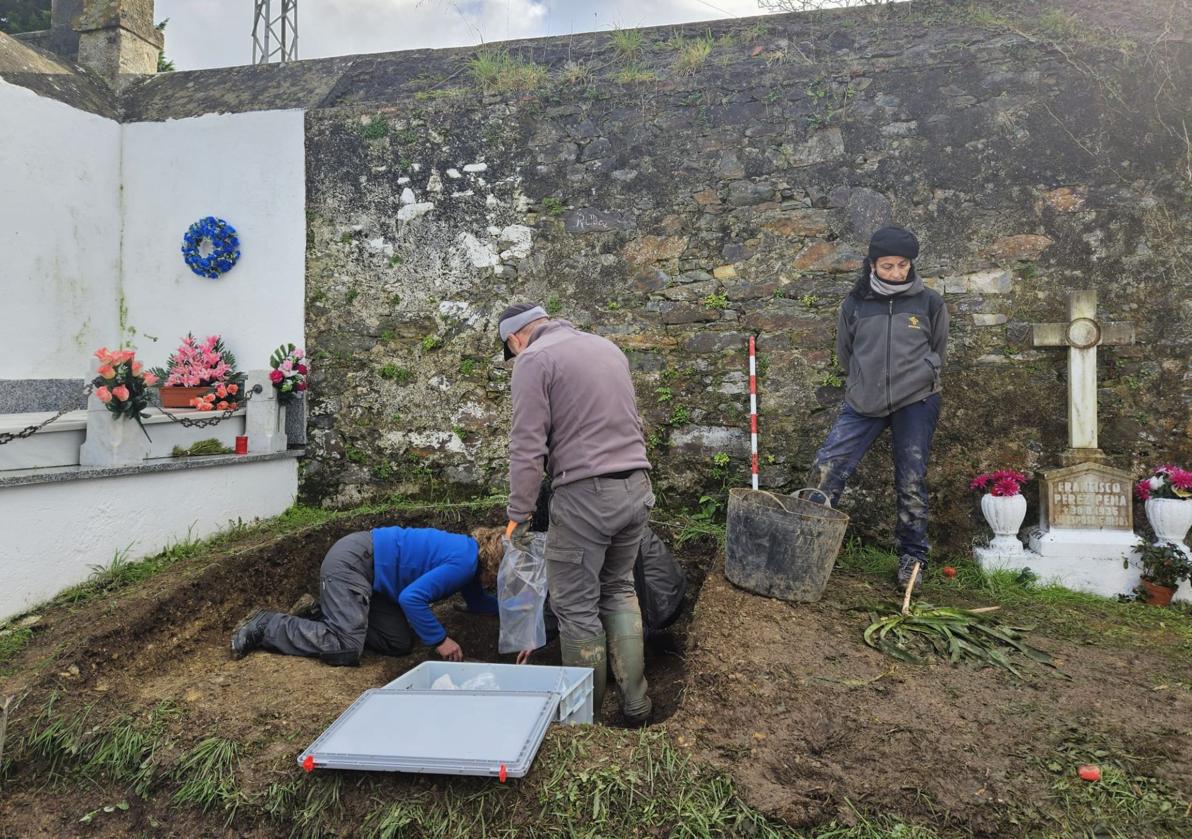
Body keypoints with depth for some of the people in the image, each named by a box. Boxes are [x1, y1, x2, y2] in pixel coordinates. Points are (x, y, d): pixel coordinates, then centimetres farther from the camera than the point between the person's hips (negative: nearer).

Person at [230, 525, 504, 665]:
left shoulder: (470, 552, 7)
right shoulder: (464, 562, -23)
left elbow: (477, 602, 23)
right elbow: (411, 598, -30)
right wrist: (440, 640, -21)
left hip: (366, 563, 10)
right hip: (350, 562, -10)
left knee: (400, 643, 0)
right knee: (346, 650, -21)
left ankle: (324, 617, 16)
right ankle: (265, 626, -4)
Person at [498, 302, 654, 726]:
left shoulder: (533, 360, -6)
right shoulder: (607, 346, 17)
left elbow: (527, 447, -12)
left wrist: (518, 515, -6)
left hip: (585, 494, -7)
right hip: (637, 486, 8)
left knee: (576, 606, 6)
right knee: (619, 590, 20)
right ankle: (635, 703, 24)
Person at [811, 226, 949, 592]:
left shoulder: (929, 303, -3)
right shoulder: (854, 304, -1)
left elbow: (938, 351, 11)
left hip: (916, 402, -1)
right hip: (863, 403, 1)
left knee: (911, 481, 3)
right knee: (828, 465, -9)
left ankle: (913, 556, 17)